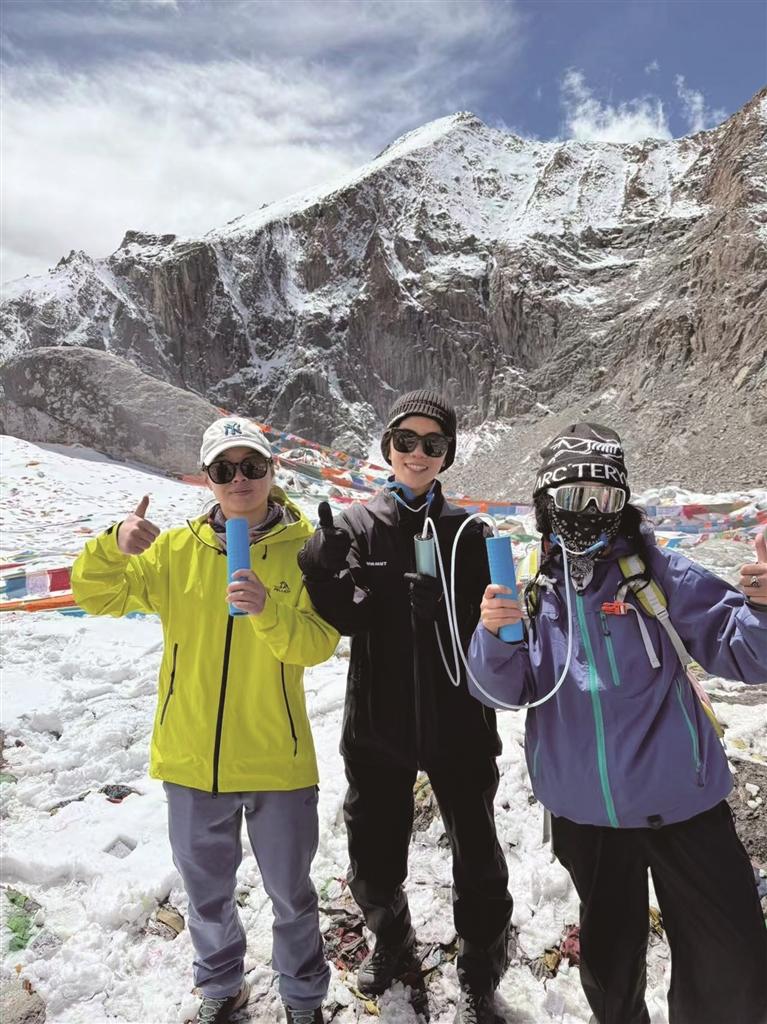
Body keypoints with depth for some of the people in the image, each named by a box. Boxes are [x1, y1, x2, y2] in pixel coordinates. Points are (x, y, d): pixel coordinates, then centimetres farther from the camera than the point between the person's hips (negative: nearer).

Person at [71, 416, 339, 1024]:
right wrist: (115, 547, -23)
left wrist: (268, 610, -34)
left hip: (276, 761, -2)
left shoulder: (303, 547, -8)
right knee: (207, 890, 23)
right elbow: (94, 598, -3)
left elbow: (318, 644, -15)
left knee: (291, 894, 17)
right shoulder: (176, 549, -1)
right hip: (191, 758, 3)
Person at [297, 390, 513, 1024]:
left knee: (477, 858, 12)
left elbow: (482, 628, -1)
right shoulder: (356, 525, -2)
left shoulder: (466, 531, -2)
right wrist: (323, 565, -29)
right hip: (378, 723, 1)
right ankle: (392, 942, 48)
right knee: (374, 860, 16)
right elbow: (343, 619, -13)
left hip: (456, 723, 0)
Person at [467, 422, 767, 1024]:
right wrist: (494, 635, -24)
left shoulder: (658, 574, -8)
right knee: (609, 958, 22)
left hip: (680, 803, -2)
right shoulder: (532, 589, -1)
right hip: (585, 813, 2)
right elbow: (502, 692, -3)